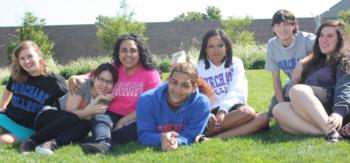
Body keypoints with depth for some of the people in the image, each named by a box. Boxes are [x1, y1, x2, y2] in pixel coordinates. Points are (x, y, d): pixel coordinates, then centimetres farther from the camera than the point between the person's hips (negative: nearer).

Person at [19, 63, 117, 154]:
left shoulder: (105, 98, -4)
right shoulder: (83, 84, -15)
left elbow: (86, 118, -18)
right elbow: (70, 113, -20)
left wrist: (99, 99, -28)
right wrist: (89, 111, -36)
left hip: (66, 128, 3)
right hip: (49, 117, -3)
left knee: (85, 125, -28)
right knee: (72, 118, -34)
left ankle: (51, 144, -45)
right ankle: (30, 142, -32)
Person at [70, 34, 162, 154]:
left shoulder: (151, 73, -3)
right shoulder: (114, 69, 8)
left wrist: (123, 121, -17)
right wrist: (75, 78, -11)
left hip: (136, 119, -3)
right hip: (113, 115, 3)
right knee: (99, 118, -28)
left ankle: (100, 141, -43)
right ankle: (102, 144, -58)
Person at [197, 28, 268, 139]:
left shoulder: (235, 63, 10)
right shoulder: (199, 69, 7)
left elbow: (236, 91, -6)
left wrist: (223, 110, -24)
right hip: (212, 112, -4)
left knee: (262, 118, -29)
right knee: (246, 113, -32)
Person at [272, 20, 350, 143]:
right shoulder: (316, 61, 32)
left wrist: (339, 112, -27)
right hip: (309, 113, 6)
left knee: (298, 90, -31)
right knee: (279, 109, -24)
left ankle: (332, 132, -44)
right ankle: (325, 132, -43)